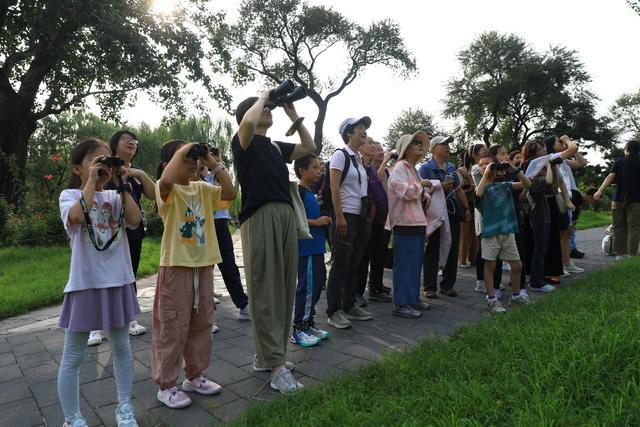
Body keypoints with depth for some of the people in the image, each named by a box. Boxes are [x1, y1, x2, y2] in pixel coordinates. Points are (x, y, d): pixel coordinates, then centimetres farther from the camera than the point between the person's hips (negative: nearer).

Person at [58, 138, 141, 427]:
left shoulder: (115, 196, 6)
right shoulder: (69, 195, -4)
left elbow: (134, 220, -12)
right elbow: (77, 216, -27)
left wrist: (123, 184, -7)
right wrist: (91, 181, -18)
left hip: (118, 281, 4)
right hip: (85, 282, -4)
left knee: (121, 347, 14)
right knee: (73, 356, 7)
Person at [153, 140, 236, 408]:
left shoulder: (202, 188, 9)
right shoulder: (167, 190, -9)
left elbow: (230, 193, -2)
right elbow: (166, 180, -33)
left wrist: (213, 163, -2)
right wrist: (182, 151, -21)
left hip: (204, 264, 7)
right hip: (176, 266, -6)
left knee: (201, 323, 16)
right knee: (172, 328, 4)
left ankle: (194, 376, 33)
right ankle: (166, 385, 20)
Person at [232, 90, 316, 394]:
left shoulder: (276, 146, 22)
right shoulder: (243, 142, 0)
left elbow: (309, 147, 28)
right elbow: (248, 122, -22)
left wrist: (293, 115, 21)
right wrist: (263, 96, -2)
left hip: (286, 217, 8)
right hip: (259, 218, -8)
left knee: (284, 289, 9)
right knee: (264, 292, -6)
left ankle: (265, 356, 22)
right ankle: (277, 367, -2)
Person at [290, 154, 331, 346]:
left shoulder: (310, 193, 18)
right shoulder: (298, 191, -11)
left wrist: (324, 220, 9)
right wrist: (316, 222, -18)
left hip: (316, 247, 10)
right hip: (306, 247, -10)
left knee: (317, 285, 14)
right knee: (307, 286, -6)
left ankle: (308, 323, 26)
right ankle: (298, 330, 5)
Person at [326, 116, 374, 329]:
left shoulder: (359, 159, 16)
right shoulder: (340, 155, -7)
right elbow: (334, 187, -15)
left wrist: (368, 216, 11)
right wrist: (339, 217, -20)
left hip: (361, 218, 8)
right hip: (346, 217, -8)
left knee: (354, 265, 13)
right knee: (340, 265, -4)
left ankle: (349, 306, 24)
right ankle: (333, 311, 5)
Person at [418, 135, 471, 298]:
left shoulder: (451, 168, 17)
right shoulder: (426, 167, -3)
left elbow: (459, 190, 20)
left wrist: (466, 208, 12)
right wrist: (440, 187, -19)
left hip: (452, 213, 6)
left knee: (452, 251, 8)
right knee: (433, 252, 0)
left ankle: (447, 285, 20)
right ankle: (429, 287, 8)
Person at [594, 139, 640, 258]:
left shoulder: (619, 162, 4)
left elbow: (610, 177, -8)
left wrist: (600, 191, -14)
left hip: (618, 198, 1)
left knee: (619, 226, 7)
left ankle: (621, 253, 9)